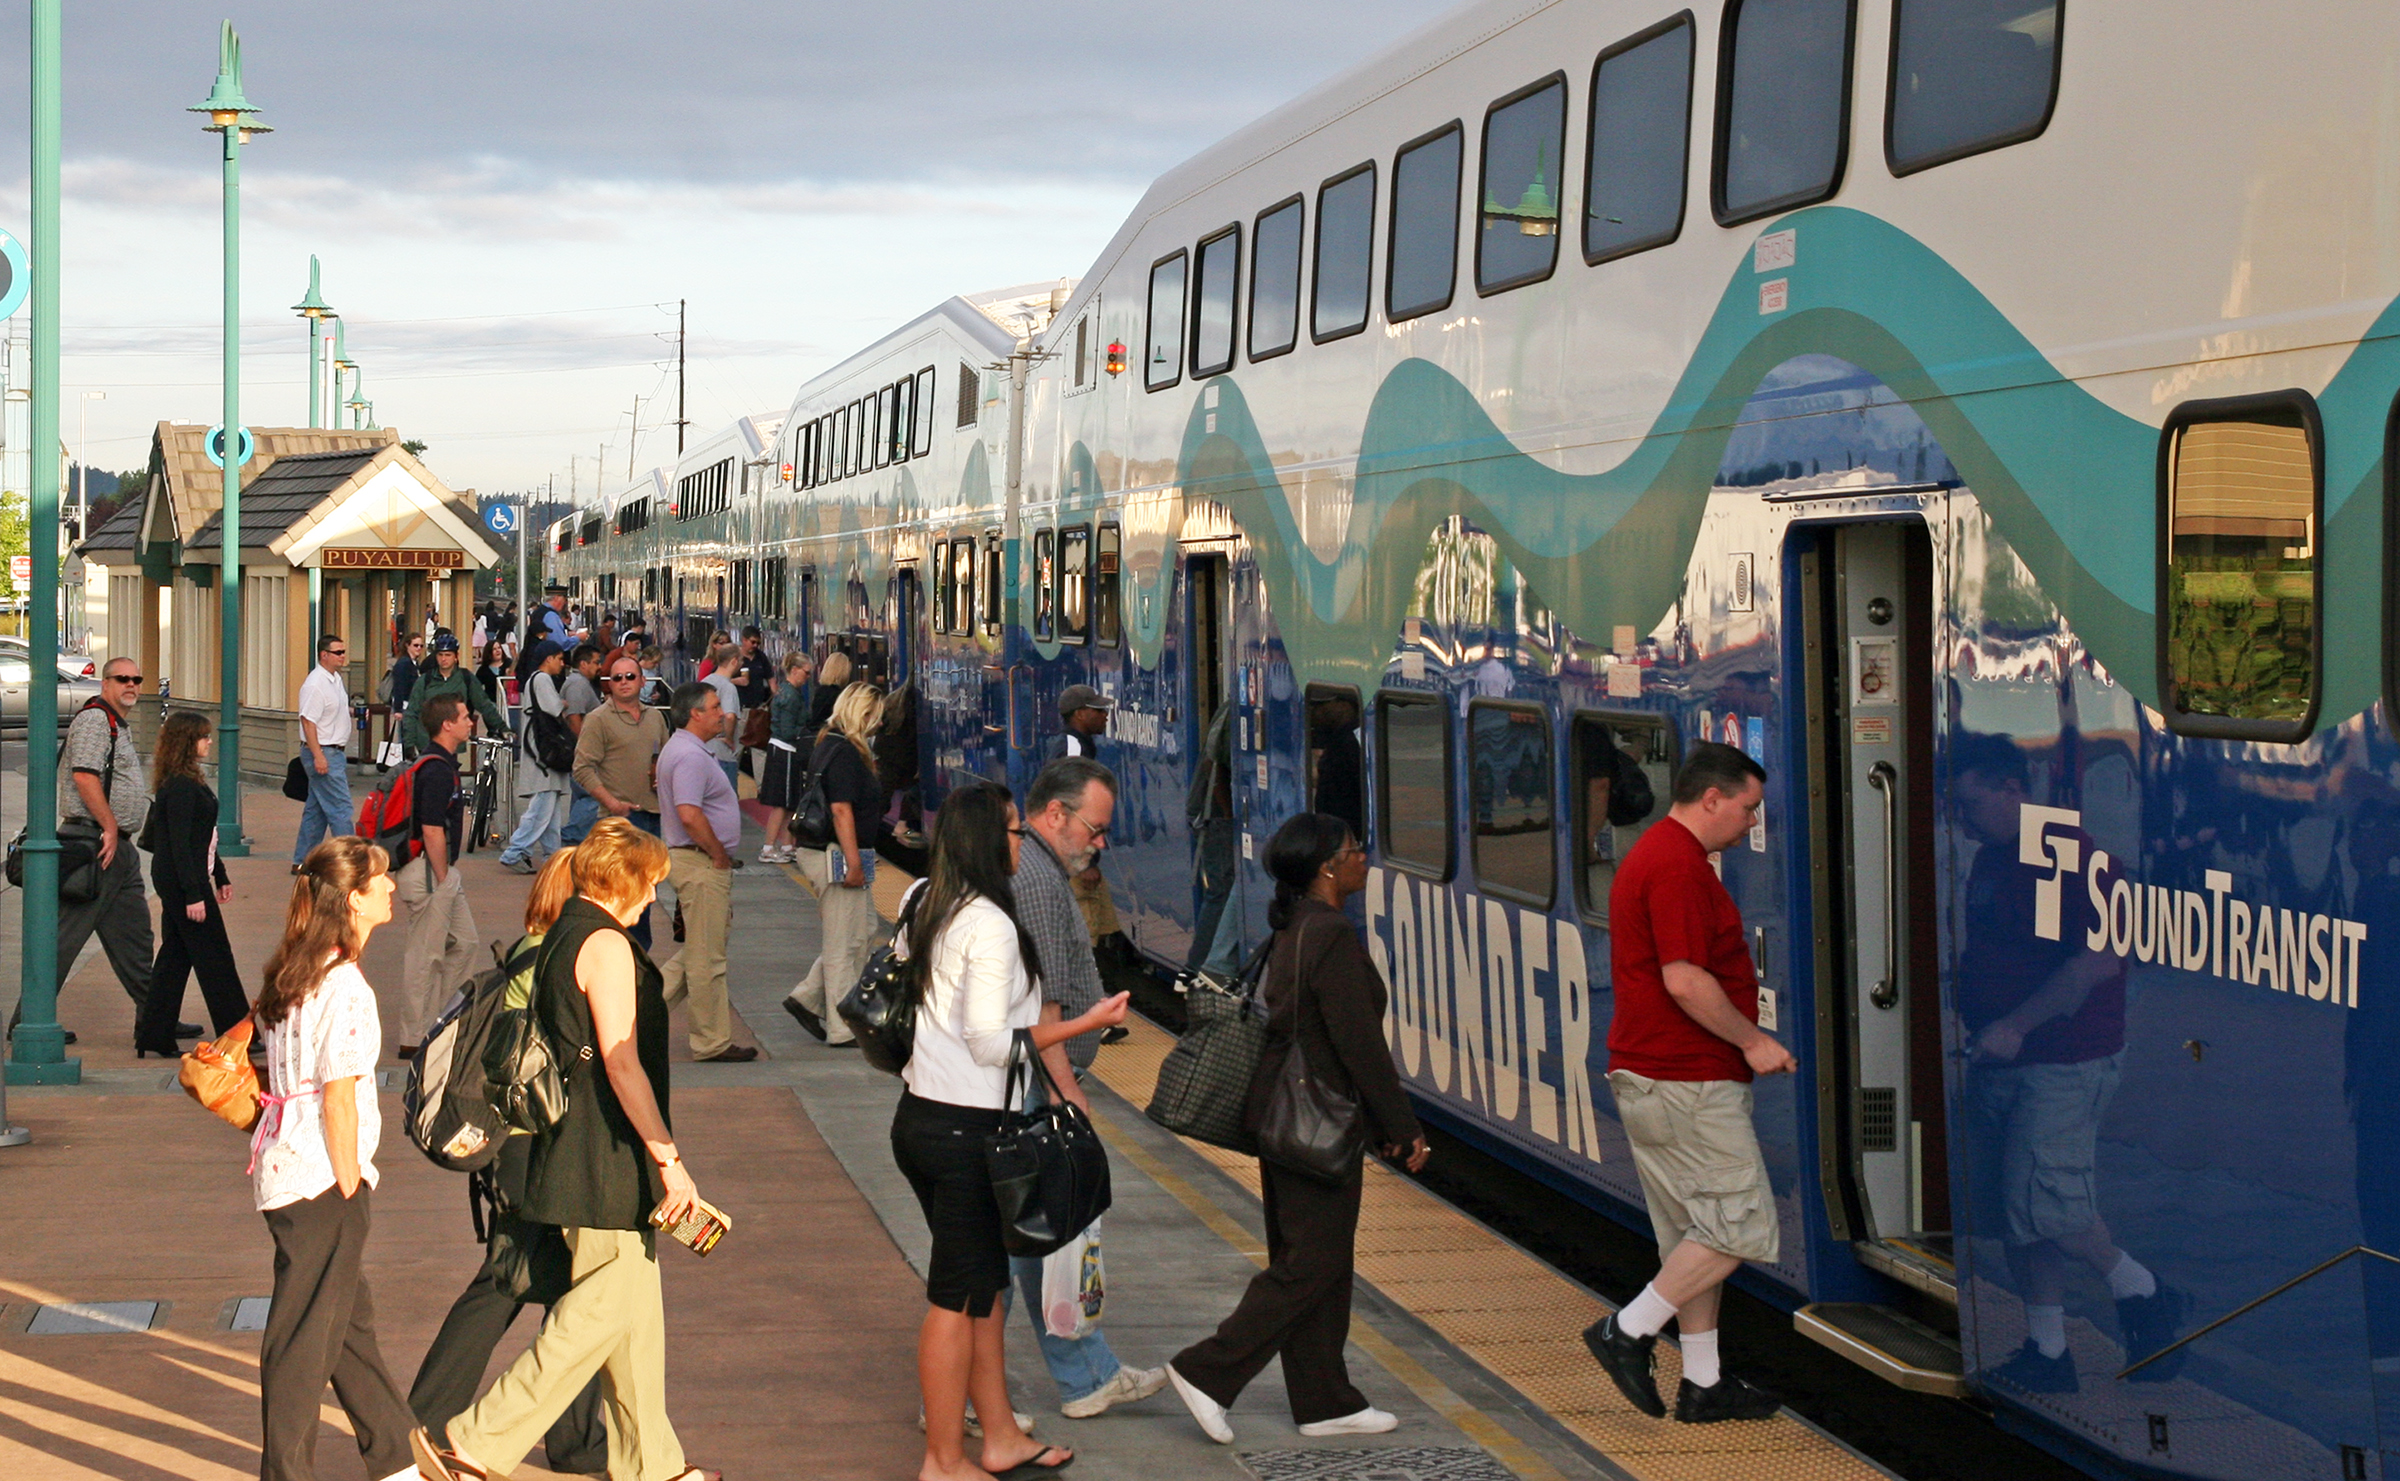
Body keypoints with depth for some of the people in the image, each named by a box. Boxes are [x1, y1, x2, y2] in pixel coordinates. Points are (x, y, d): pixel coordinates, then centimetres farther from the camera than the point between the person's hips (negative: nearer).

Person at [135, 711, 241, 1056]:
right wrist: (193, 895, -22)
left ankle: (154, 1038, 14)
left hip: (173, 884, 10)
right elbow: (180, 844, -21)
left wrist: (221, 876, 26)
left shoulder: (188, 783, 13)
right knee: (213, 957, -2)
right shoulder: (181, 788, -18)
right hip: (181, 882, -10)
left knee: (175, 956, 11)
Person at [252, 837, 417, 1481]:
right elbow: (338, 1098, -19)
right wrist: (349, 1186, -12)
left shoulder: (290, 974, 10)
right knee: (306, 1337, 0)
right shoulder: (344, 986, -18)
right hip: (320, 1177, -10)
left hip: (283, 1161, 10)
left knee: (351, 1322, 17)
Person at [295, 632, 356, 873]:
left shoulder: (336, 680, 13)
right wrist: (318, 756, -24)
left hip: (336, 752, 10)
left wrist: (352, 711, 11)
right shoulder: (315, 684, -17)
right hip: (324, 753, -10)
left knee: (316, 809, 13)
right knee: (341, 809, -10)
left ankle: (302, 861, 19)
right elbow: (308, 720, -21)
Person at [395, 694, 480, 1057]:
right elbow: (432, 831, -23)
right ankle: (414, 1039, 4)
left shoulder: (443, 763, 13)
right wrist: (442, 880, -18)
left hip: (443, 871, 11)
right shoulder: (436, 771, -20)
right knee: (426, 956, -3)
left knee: (464, 943, 17)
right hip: (429, 873, -11)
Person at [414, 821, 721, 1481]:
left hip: (572, 1150, 10)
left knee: (636, 1309, 14)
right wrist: (669, 1157, -20)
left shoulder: (561, 938, 15)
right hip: (606, 1166, -10)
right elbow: (622, 1062, -21)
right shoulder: (605, 946, -15)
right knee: (599, 1314, -6)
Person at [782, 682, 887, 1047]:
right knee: (843, 944, -2)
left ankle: (808, 997, 18)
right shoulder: (844, 753, -18)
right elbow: (841, 810, -22)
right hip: (837, 856, -11)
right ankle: (844, 1030, 5)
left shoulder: (828, 746, 14)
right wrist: (853, 862, -22)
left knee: (864, 931, 17)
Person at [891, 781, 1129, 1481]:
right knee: (956, 1297, 0)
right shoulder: (990, 925, -18)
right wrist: (1086, 1023, -13)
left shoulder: (929, 911, 9)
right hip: (965, 1128, -9)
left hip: (919, 1117, 9)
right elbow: (991, 1041, -20)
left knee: (984, 1283, 18)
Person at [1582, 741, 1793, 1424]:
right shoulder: (1679, 867, -17)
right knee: (1740, 1226, -5)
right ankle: (1629, 1331, -3)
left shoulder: (1652, 855, 17)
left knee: (1694, 1234, 13)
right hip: (1686, 1082, -11)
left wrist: (1741, 1042, 22)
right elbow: (1685, 981, -23)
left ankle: (1704, 1384, 18)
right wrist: (1753, 1042, -13)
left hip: (1650, 1077, 11)